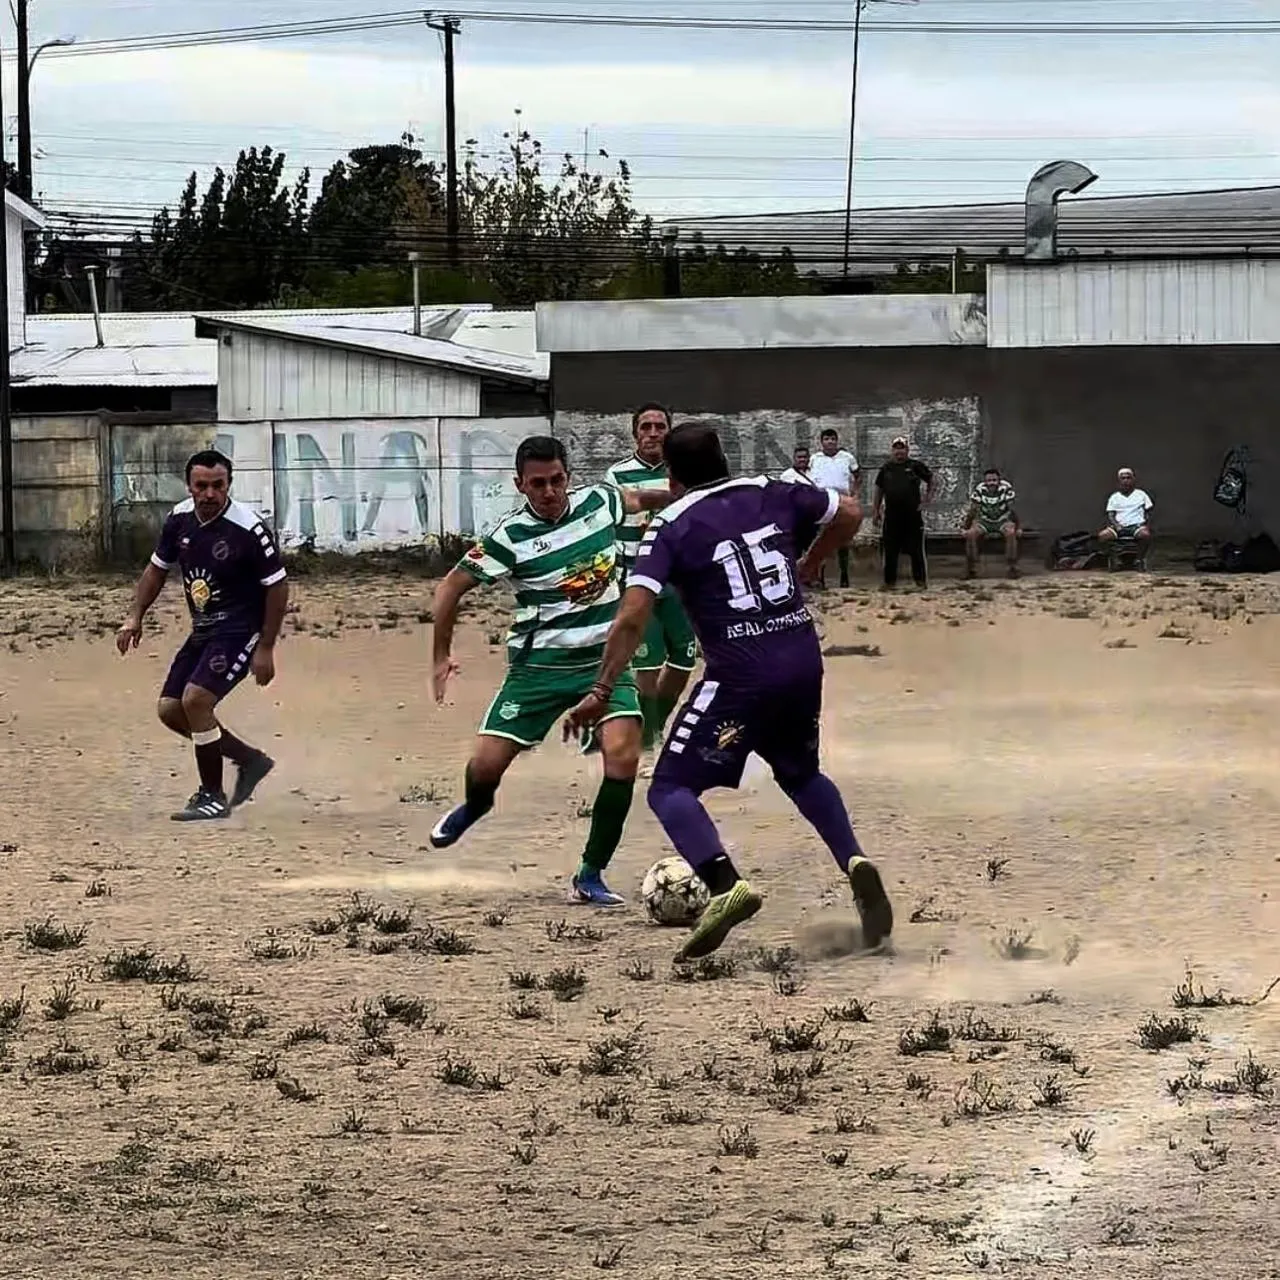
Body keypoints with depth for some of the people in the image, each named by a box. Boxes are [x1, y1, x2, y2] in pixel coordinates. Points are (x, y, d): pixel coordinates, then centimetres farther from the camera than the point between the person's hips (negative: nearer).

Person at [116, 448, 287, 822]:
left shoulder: (248, 530, -21)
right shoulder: (179, 519, -2)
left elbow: (277, 587, -14)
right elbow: (158, 568, 14)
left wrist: (265, 649, -15)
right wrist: (135, 617, 3)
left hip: (239, 631, -8)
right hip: (202, 632, 8)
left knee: (195, 700, -21)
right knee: (170, 710, 6)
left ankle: (213, 797, -6)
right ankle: (250, 760, 23)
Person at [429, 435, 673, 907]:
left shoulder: (599, 501, -3)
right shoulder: (511, 536, -14)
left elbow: (636, 498, 22)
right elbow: (452, 586, -4)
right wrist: (441, 656, -4)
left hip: (604, 659, 2)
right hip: (539, 665, -2)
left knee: (623, 754, -20)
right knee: (487, 762, -8)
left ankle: (590, 876, -8)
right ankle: (474, 806, 34)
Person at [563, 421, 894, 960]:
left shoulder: (671, 526, -2)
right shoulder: (771, 495, 11)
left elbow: (632, 617, -11)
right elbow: (848, 514, 25)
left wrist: (601, 693, -6)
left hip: (739, 674, -6)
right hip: (804, 664, 6)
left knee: (670, 789, 0)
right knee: (801, 773, 30)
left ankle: (725, 884, -25)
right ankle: (854, 862, 7)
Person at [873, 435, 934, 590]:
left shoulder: (916, 465, 1)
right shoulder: (887, 468, 8)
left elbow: (930, 480, 12)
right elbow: (879, 489, 16)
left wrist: (928, 497, 2)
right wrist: (876, 510, 13)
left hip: (913, 515, -2)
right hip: (891, 516, 2)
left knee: (917, 551, 1)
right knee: (890, 552, 5)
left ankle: (921, 581, 5)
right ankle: (890, 582, 12)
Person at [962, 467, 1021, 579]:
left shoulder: (1006, 489, -19)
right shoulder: (980, 490, -14)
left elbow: (1012, 509, -16)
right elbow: (972, 511, -10)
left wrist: (1018, 528, -18)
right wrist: (966, 528, -15)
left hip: (1003, 520, -1)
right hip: (985, 521, 1)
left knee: (1010, 533, -33)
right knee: (971, 534, -26)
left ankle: (1013, 568, -22)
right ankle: (971, 569, -15)